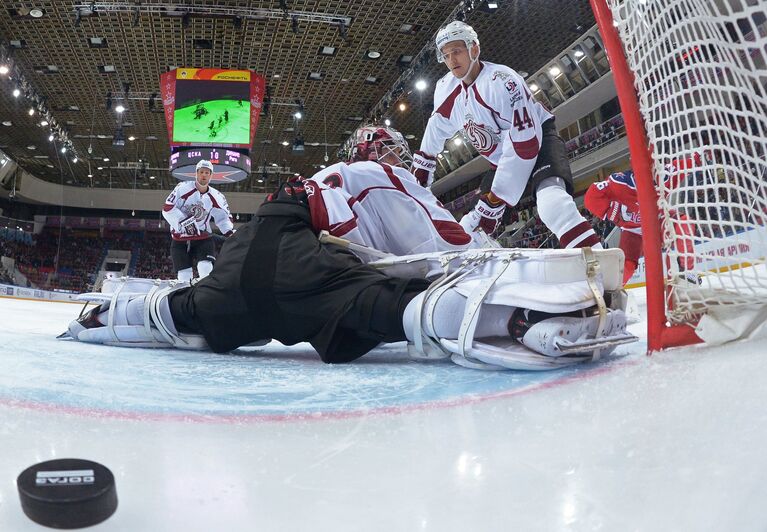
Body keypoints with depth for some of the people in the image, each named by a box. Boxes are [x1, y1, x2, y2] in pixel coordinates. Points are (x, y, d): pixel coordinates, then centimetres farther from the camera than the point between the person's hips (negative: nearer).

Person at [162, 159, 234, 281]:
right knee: (184, 277, -1)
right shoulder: (183, 188, -7)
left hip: (203, 239, 1)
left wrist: (230, 232, -11)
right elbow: (167, 209, -12)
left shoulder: (216, 197, 1)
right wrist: (184, 221, -24)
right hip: (180, 240, -1)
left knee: (207, 271, -20)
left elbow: (223, 217, 8)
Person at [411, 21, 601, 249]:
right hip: (503, 161, 8)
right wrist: (422, 165, 24)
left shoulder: (501, 81, -27)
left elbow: (525, 144, -30)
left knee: (550, 199, -39)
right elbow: (437, 126, 20)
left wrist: (495, 201, -30)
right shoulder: (446, 89, -3)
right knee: (471, 225, 2)